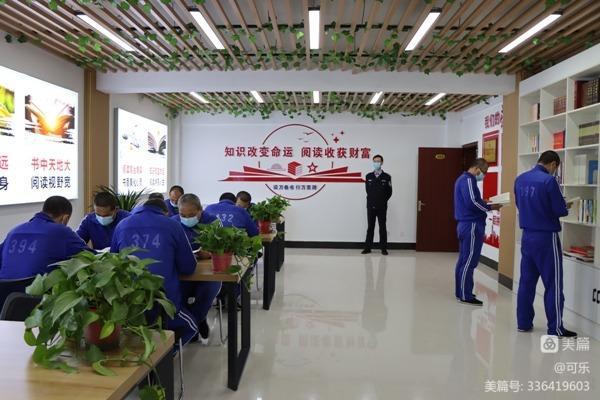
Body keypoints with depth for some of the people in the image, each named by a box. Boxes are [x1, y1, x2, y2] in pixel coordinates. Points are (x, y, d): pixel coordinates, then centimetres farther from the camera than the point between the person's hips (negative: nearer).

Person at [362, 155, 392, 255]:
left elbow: (389, 192, 3)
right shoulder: (368, 176, 6)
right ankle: (368, 248, 10)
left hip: (382, 207, -2)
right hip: (370, 206, 2)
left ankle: (383, 248, 9)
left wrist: (383, 201, 3)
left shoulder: (387, 177, 0)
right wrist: (372, 200, 8)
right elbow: (367, 189, 12)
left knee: (382, 227, 4)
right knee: (370, 227, 6)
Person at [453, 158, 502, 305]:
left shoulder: (463, 179, 17)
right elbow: (472, 202, -23)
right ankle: (465, 295, -1)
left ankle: (461, 292, 21)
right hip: (471, 225, -10)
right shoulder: (468, 180, -14)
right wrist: (491, 207, -12)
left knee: (463, 260, 13)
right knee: (469, 262, -5)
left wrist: (484, 202, 7)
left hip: (465, 224, 10)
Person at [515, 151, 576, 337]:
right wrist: (566, 207, 8)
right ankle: (555, 327, 10)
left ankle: (524, 322, 17)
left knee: (526, 280, 11)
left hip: (527, 236, 7)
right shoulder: (549, 180, -16)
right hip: (546, 237, -6)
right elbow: (560, 210, -13)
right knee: (553, 284, 3)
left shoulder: (520, 179, 5)